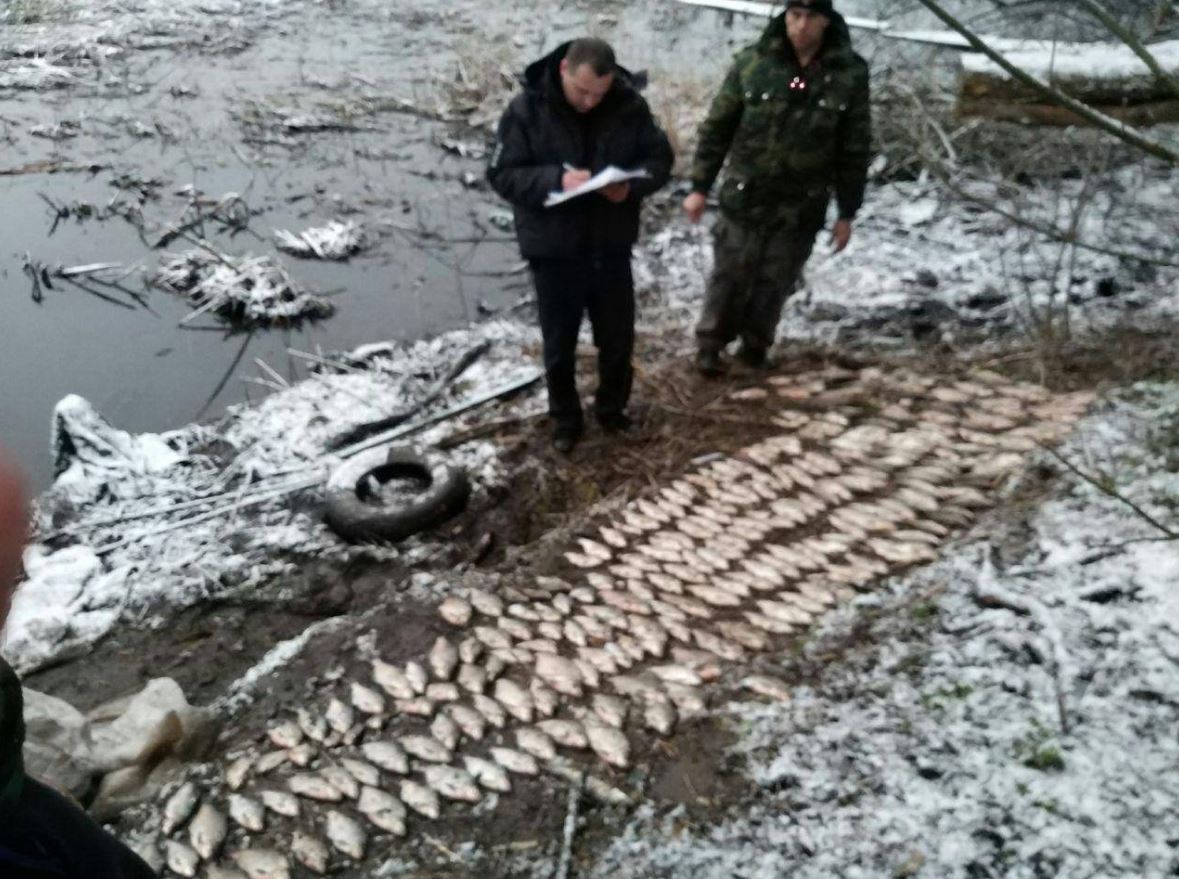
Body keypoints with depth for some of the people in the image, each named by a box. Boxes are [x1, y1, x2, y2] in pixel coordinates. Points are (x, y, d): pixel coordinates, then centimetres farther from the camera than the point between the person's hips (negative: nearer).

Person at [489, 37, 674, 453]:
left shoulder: (630, 104, -7)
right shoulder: (526, 109, -14)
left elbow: (661, 158, 2)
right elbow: (501, 174, -13)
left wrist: (632, 185, -19)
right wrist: (556, 180, -29)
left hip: (612, 246, 3)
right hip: (554, 250, -2)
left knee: (618, 337, 15)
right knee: (560, 344, 11)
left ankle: (612, 408, 39)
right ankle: (565, 419, 32)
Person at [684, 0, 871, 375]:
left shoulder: (850, 74, -5)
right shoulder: (752, 63, -6)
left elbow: (855, 149, 1)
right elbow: (716, 128, 0)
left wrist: (847, 212, 1)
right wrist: (700, 187, 0)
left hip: (802, 208, 1)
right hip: (744, 198, -1)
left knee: (775, 283, 10)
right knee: (730, 276, 6)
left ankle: (755, 343, 31)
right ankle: (709, 344, 23)